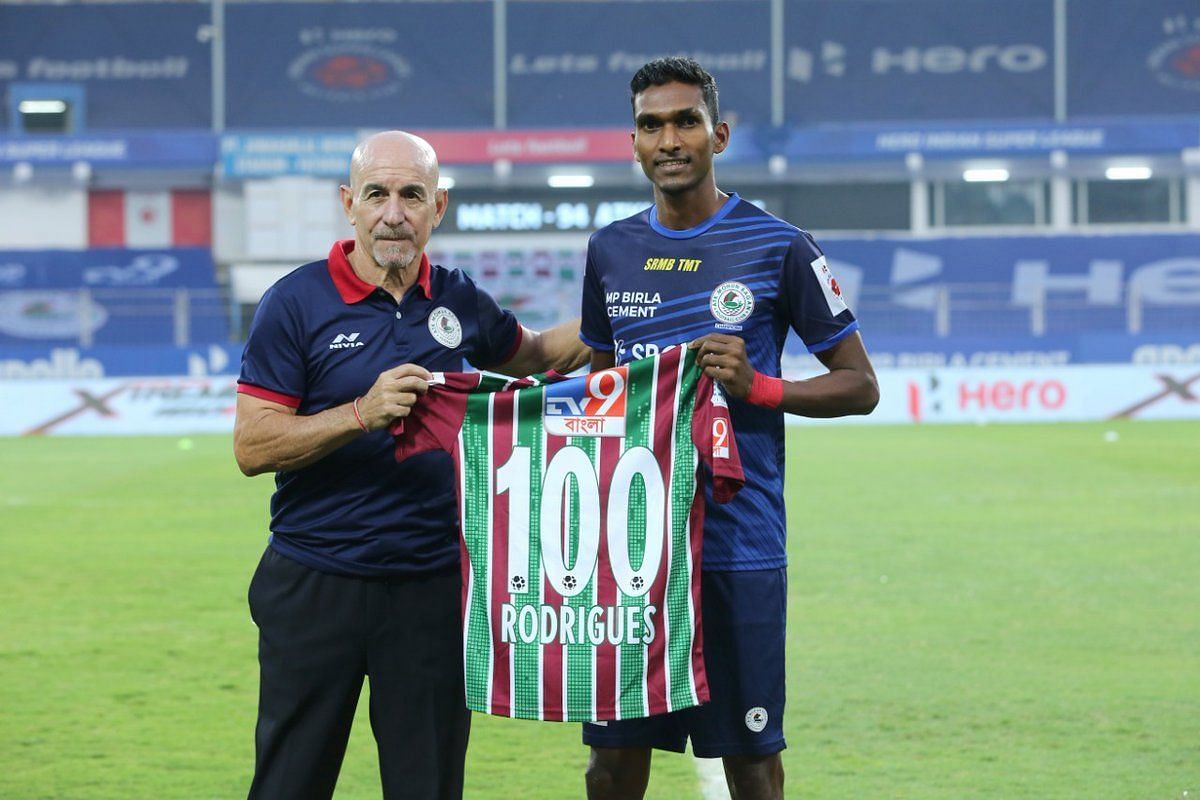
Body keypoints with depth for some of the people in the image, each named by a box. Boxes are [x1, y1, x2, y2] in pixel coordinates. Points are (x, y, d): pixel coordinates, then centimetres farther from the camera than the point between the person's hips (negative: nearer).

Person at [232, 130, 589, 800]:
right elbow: (252, 446, -10)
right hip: (315, 586, -3)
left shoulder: (459, 301, 7)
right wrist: (363, 413, -21)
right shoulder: (296, 304, -5)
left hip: (433, 586, 3)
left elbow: (532, 355, 28)